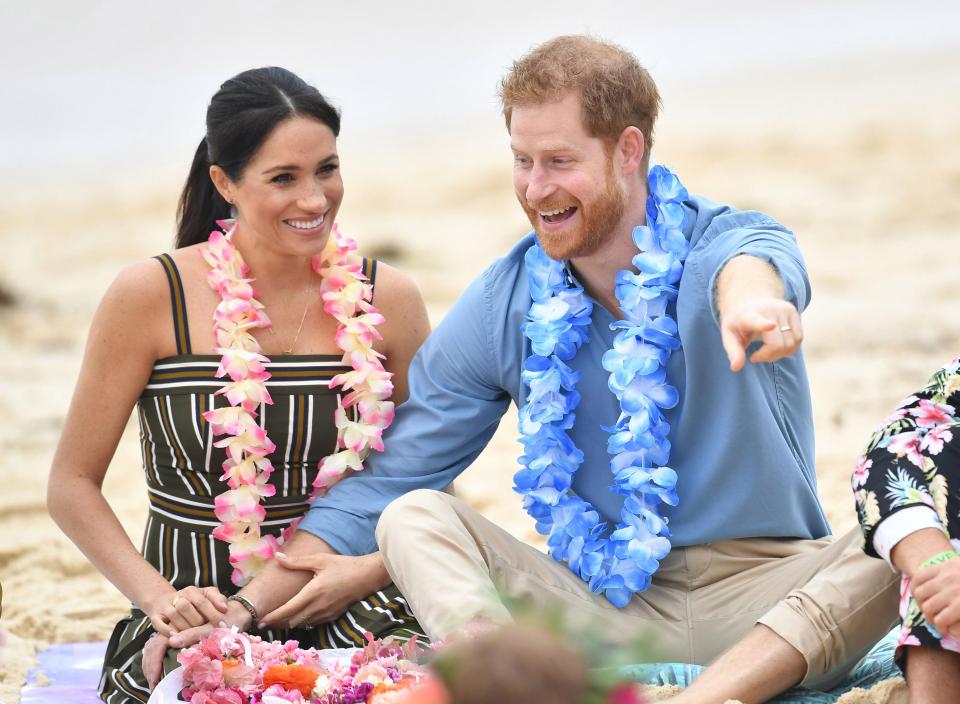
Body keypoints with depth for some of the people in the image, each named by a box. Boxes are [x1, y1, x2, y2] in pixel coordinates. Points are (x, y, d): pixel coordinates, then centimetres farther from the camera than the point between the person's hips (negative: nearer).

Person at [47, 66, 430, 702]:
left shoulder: (387, 301, 3)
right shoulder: (152, 296, -5)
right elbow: (73, 485, 0)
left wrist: (369, 572, -8)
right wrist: (159, 597, -13)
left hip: (351, 617, 2)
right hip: (197, 623, -2)